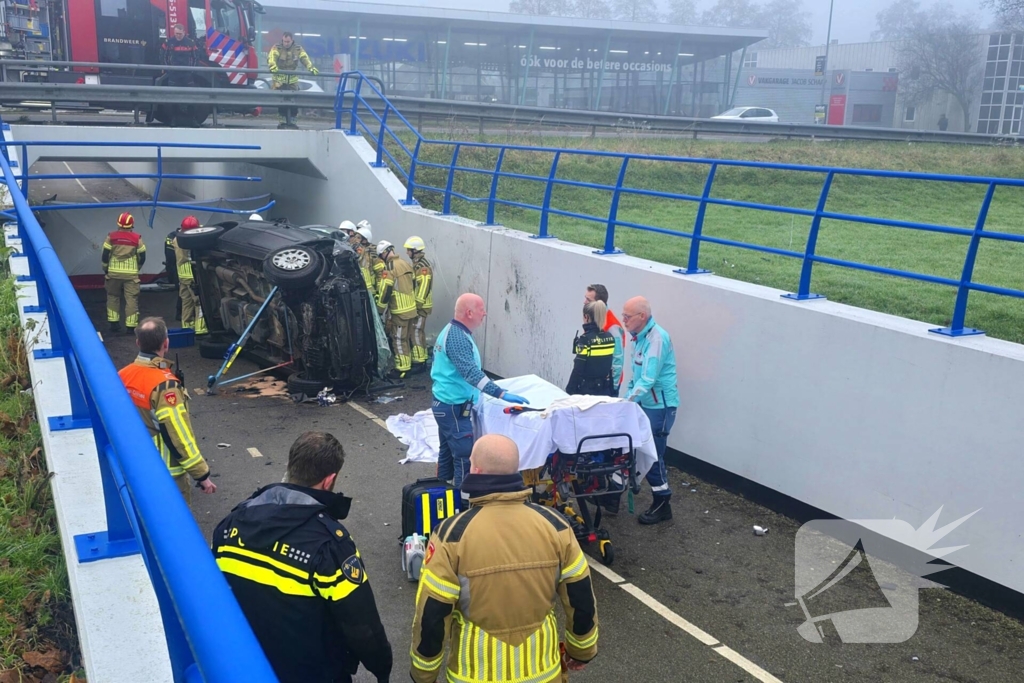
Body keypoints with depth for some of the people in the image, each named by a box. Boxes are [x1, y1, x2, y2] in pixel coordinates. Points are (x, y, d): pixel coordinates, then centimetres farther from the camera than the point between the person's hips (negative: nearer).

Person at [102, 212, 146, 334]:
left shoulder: (111, 237, -2)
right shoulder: (137, 238, -3)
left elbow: (105, 255, -2)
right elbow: (142, 256, 1)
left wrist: (106, 269, 13)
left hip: (114, 273, 1)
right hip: (131, 274, -1)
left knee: (113, 297, 15)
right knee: (131, 299, 2)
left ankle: (114, 324, 13)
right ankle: (131, 326, 1)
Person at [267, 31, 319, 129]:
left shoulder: (298, 49, 4)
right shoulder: (277, 48, -6)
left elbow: (305, 58, -6)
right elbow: (271, 57, -21)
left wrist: (311, 67, -26)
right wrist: (272, 65, -44)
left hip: (293, 80, 3)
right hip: (279, 79, -3)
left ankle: (290, 121, 13)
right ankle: (283, 121, 2)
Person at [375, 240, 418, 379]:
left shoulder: (390, 267, -16)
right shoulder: (406, 264, 10)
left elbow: (385, 290, -17)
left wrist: (379, 309, -7)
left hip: (400, 311, -8)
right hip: (411, 308, 8)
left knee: (399, 340, -1)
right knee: (406, 338, 18)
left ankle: (402, 369, 3)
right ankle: (407, 364, 26)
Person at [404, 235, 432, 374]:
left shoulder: (423, 267, -19)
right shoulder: (417, 265, 13)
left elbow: (423, 289, -23)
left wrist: (417, 307, -22)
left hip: (421, 307, -10)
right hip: (417, 305, 10)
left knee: (416, 333, -9)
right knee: (418, 332, 14)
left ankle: (419, 363, -6)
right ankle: (421, 360, 22)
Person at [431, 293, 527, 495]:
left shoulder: (451, 331, 10)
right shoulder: (457, 337, -23)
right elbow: (471, 373, -32)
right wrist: (502, 395, -35)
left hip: (445, 404, 11)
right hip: (454, 407, -11)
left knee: (448, 452, 19)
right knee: (464, 458, -7)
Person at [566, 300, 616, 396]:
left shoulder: (585, 339, -15)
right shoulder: (610, 338, 3)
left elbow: (577, 371, -16)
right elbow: (612, 368, 7)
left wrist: (569, 392, -10)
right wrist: (611, 390, 14)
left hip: (586, 391, -6)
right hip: (605, 391, 6)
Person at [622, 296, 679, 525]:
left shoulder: (657, 338, -21)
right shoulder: (640, 337, 9)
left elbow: (648, 379, -27)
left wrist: (627, 403, -27)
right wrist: (627, 398, 11)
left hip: (660, 406, -8)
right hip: (646, 403, 8)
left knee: (653, 455, -2)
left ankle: (662, 505, 11)